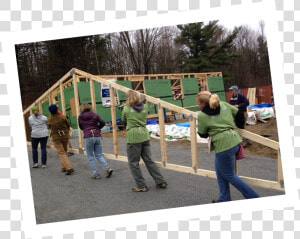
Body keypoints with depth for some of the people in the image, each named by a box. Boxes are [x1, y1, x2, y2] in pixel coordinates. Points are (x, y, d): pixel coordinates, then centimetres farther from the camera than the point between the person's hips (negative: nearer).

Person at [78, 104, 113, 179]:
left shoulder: (80, 117, 6)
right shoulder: (94, 115, 7)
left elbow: (81, 127, 17)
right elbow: (103, 122, -2)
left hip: (88, 137, -2)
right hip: (97, 136, 3)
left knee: (90, 156, 9)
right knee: (99, 155, 11)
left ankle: (96, 174, 5)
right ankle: (108, 168, -7)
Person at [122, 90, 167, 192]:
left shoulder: (126, 109, -3)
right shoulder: (145, 107, 7)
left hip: (133, 137, -5)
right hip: (145, 135, 5)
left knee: (133, 162, 6)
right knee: (148, 160, 14)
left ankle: (141, 186, 8)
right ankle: (160, 181, 14)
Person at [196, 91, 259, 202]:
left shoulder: (202, 116, -8)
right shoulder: (223, 104, 8)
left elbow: (202, 134, 5)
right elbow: (239, 114, 13)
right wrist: (238, 127, 29)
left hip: (224, 147, -8)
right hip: (235, 141, 8)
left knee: (230, 176, 9)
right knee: (219, 170, 22)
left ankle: (255, 198, 12)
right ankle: (224, 200, 28)